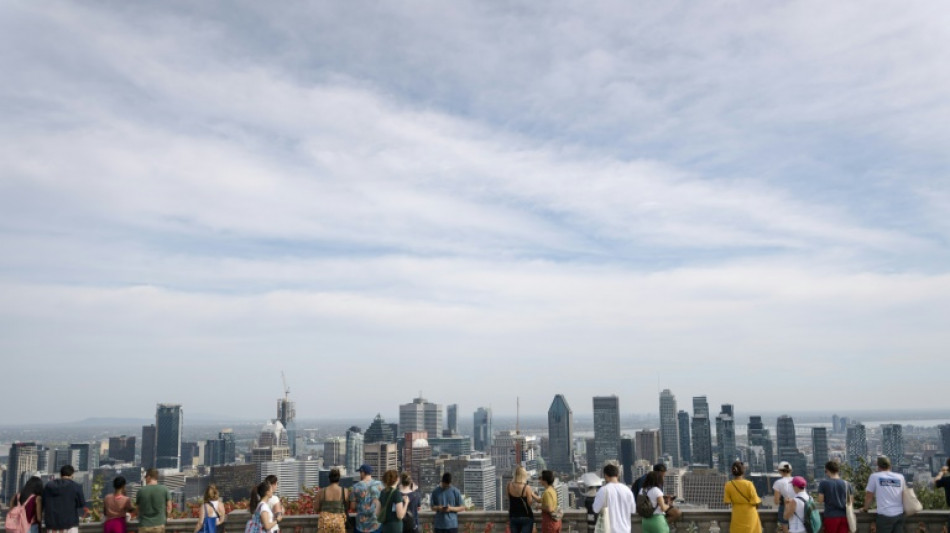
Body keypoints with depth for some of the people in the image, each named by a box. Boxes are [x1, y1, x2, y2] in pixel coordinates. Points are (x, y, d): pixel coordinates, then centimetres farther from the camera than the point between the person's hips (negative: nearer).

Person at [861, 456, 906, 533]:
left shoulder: (874, 476, 3)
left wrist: (865, 508, 22)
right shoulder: (900, 477, 12)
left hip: (885, 515, -4)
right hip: (899, 514, 4)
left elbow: (869, 496, 7)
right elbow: (904, 496, 18)